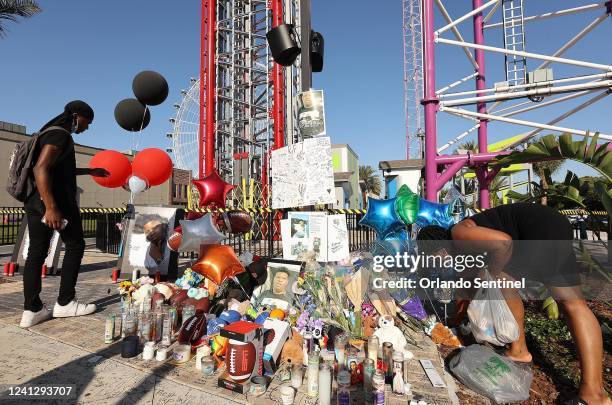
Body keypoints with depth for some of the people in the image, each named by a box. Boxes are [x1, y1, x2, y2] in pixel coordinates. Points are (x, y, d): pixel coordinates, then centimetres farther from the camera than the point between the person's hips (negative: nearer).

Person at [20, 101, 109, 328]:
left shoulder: (52, 132, 21)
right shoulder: (60, 134, -11)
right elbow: (41, 169, -23)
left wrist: (90, 171, 40)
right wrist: (51, 207, -29)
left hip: (35, 202, 10)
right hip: (55, 201, -9)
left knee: (36, 252, 6)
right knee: (75, 245, 2)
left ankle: (32, 310, 8)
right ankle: (65, 303, 7)